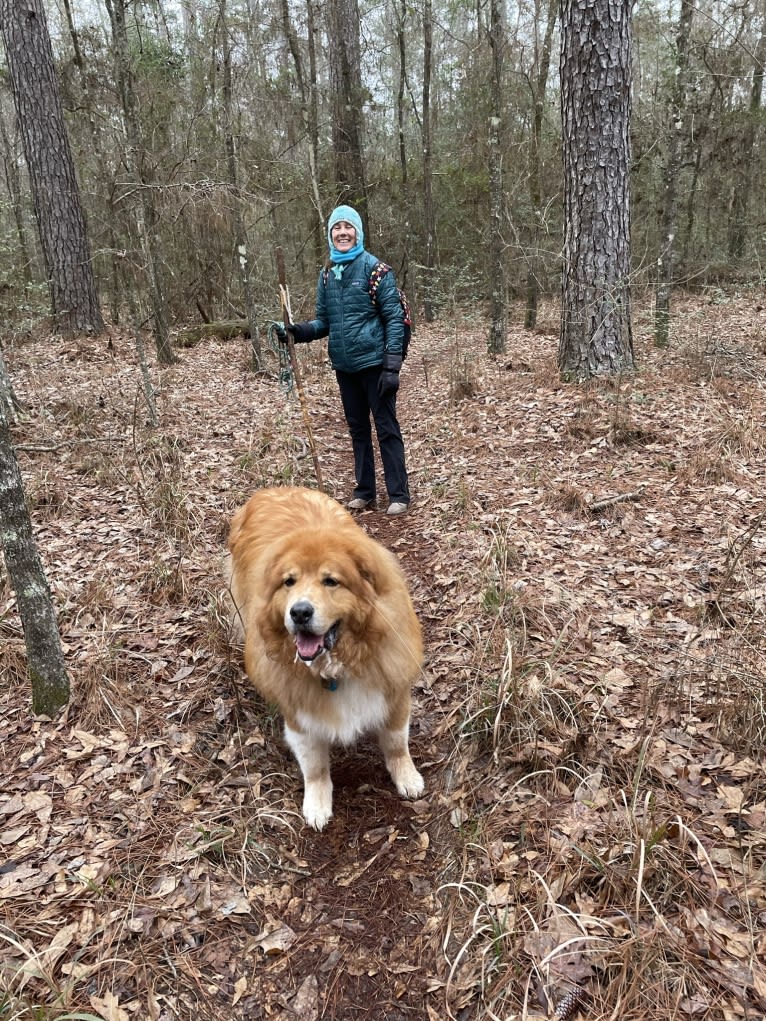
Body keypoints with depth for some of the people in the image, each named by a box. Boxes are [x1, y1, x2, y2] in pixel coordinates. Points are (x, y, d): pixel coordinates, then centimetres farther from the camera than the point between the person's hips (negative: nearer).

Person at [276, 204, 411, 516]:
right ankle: (364, 490, 25)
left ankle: (399, 495, 8)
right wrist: (297, 331, -6)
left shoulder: (374, 268, -8)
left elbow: (394, 318, -11)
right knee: (357, 429, 14)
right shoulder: (327, 274, 9)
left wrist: (392, 365, -17)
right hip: (344, 366, 6)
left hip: (374, 362, -6)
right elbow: (324, 322, 13)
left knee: (387, 428, 0)